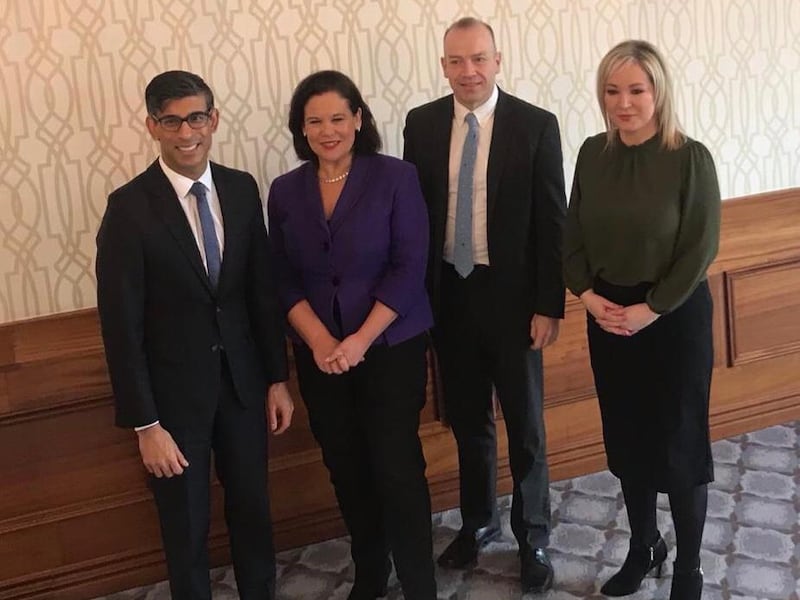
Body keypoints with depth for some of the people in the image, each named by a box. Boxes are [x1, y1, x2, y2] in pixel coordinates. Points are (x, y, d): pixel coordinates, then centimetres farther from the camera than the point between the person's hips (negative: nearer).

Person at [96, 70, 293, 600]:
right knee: (187, 528, 13)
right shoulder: (130, 207, -15)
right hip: (174, 391, -4)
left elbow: (263, 289, 5)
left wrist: (277, 377, 6)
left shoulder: (241, 189, -1)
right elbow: (121, 325, -14)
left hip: (242, 380, 4)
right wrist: (145, 424, -14)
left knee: (253, 510, 18)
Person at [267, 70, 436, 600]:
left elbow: (408, 269, -11)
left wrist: (360, 341, -17)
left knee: (397, 468, -4)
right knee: (347, 470, 13)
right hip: (320, 356, 4)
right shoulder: (286, 191, 3)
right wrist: (320, 342, -12)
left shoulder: (395, 178, -7)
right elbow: (285, 280, 3)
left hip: (391, 348, -3)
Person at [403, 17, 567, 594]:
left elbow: (552, 221, -7)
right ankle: (478, 521, 36)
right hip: (448, 293, 3)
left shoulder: (536, 125, -7)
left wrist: (549, 304, -10)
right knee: (468, 419, 16)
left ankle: (533, 536, 27)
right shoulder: (422, 123, 1)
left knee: (525, 423, 10)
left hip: (511, 293, -2)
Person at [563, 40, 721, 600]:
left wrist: (650, 309, -15)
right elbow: (573, 236, 7)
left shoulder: (690, 157, -12)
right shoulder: (593, 154, 1)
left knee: (679, 441, 6)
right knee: (626, 439, 14)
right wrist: (588, 295, -8)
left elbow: (702, 246, -12)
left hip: (675, 317, -4)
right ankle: (643, 546, 35)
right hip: (608, 316, 4)